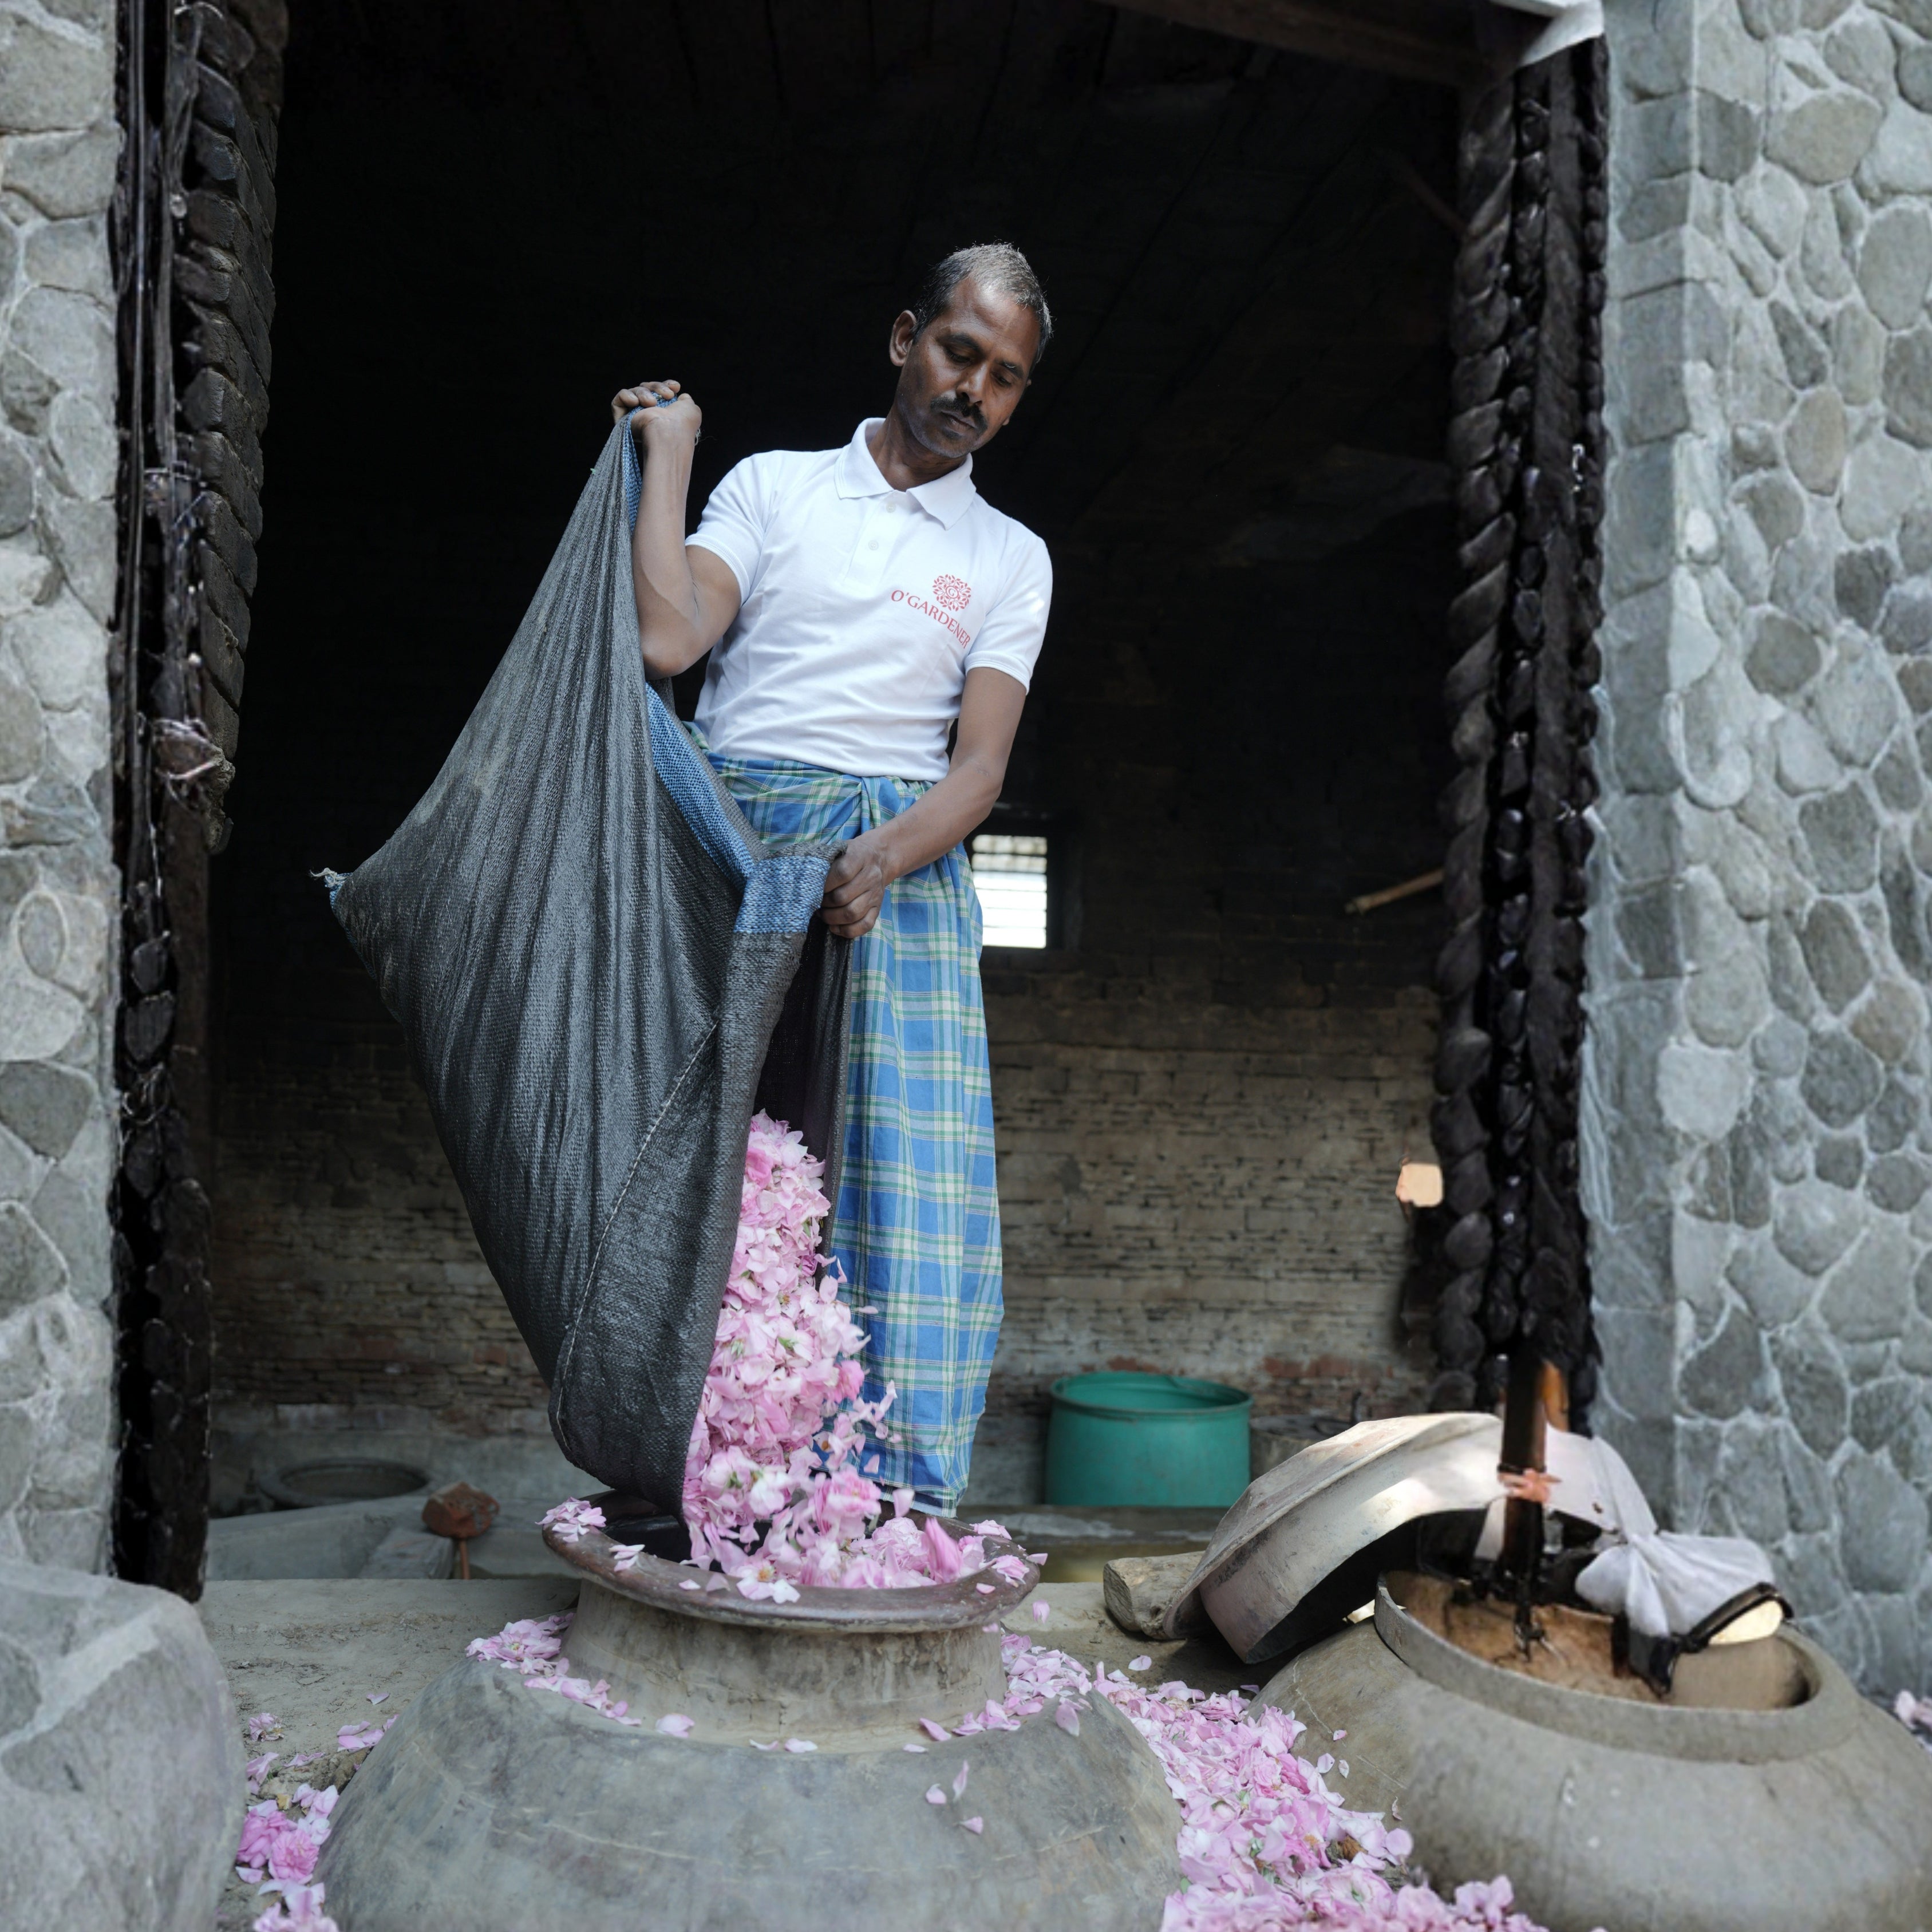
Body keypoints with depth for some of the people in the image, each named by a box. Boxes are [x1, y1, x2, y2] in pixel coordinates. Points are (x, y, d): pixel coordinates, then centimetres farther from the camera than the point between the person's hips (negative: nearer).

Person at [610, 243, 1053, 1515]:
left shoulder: (1010, 559, 16)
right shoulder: (771, 485, 15)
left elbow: (981, 767, 4)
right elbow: (668, 639, -2)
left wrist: (884, 858, -16)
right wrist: (667, 452, 6)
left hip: (906, 872, 1)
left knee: (913, 1173, -9)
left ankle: (906, 1497, -3)